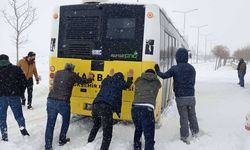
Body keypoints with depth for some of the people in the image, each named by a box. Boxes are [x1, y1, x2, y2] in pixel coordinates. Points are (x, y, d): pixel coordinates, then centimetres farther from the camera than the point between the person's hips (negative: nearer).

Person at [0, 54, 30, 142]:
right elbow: (23, 81, 0)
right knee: (18, 114, 13)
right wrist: (20, 93, 9)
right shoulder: (16, 69, 2)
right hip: (14, 96, 0)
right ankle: (22, 128, 2)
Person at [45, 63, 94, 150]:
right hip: (63, 103, -3)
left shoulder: (57, 73, 16)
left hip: (51, 101, 3)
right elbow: (83, 81, 19)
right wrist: (90, 78, 39)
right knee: (66, 121, 23)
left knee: (50, 124, 10)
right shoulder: (72, 75, 5)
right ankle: (62, 140, 36)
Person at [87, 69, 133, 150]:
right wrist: (130, 77, 50)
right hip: (106, 107, -6)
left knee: (96, 126, 33)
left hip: (96, 105, 7)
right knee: (107, 134, 0)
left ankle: (89, 143, 46)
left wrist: (109, 75, 63)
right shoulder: (119, 82, 13)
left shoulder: (106, 80, 24)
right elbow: (127, 85, 33)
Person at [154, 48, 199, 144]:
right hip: (191, 96, 4)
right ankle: (195, 132, 33)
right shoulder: (192, 68, 4)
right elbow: (193, 82, 12)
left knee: (183, 117, 6)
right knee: (192, 115, 19)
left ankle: (185, 137, 14)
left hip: (180, 97, -4)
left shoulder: (175, 69, -10)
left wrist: (157, 71, 17)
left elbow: (164, 76, -1)